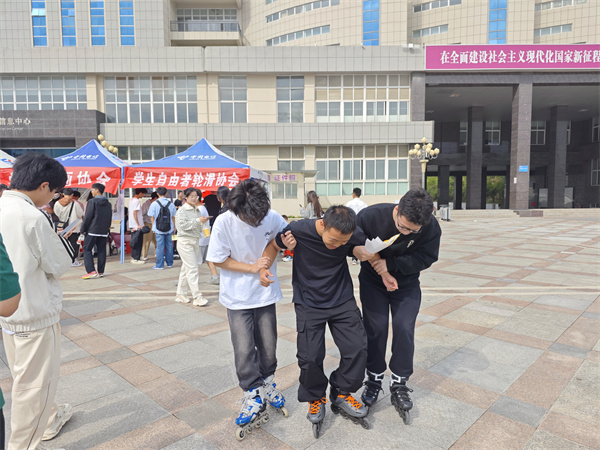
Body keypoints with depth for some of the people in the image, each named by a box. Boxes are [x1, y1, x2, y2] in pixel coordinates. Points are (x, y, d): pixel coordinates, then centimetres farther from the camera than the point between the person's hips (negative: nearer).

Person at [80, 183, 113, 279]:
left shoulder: (92, 202, -9)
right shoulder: (108, 203, 11)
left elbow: (87, 217, -10)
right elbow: (110, 218, 15)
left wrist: (83, 229, -2)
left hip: (92, 230, -6)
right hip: (104, 231, 6)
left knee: (87, 249, 1)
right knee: (101, 251, 8)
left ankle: (91, 271, -8)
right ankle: (100, 272, 10)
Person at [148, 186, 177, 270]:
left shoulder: (154, 204, -6)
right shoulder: (171, 204, 0)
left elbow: (153, 217, -3)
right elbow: (173, 217, 6)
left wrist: (153, 227, 9)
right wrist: (174, 227, 15)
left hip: (159, 229, -2)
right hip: (169, 229, 2)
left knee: (160, 246, 1)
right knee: (169, 245, 11)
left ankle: (159, 265, 6)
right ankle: (169, 263, 20)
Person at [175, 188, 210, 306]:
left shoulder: (198, 210, 14)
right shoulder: (182, 210, -7)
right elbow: (183, 225, -18)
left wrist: (204, 222, 1)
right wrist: (198, 221, -20)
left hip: (195, 241, 7)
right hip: (185, 241, -7)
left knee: (186, 268, 12)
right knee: (192, 269, -9)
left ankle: (181, 294, 20)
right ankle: (197, 297, -7)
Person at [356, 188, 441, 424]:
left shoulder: (431, 228, -25)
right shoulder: (370, 216, -29)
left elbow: (425, 259, -18)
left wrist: (391, 263, -28)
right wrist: (370, 256, -24)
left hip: (407, 284, 1)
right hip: (372, 281, -1)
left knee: (404, 328, -6)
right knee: (376, 328, -2)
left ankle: (399, 385, 13)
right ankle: (374, 379, 20)